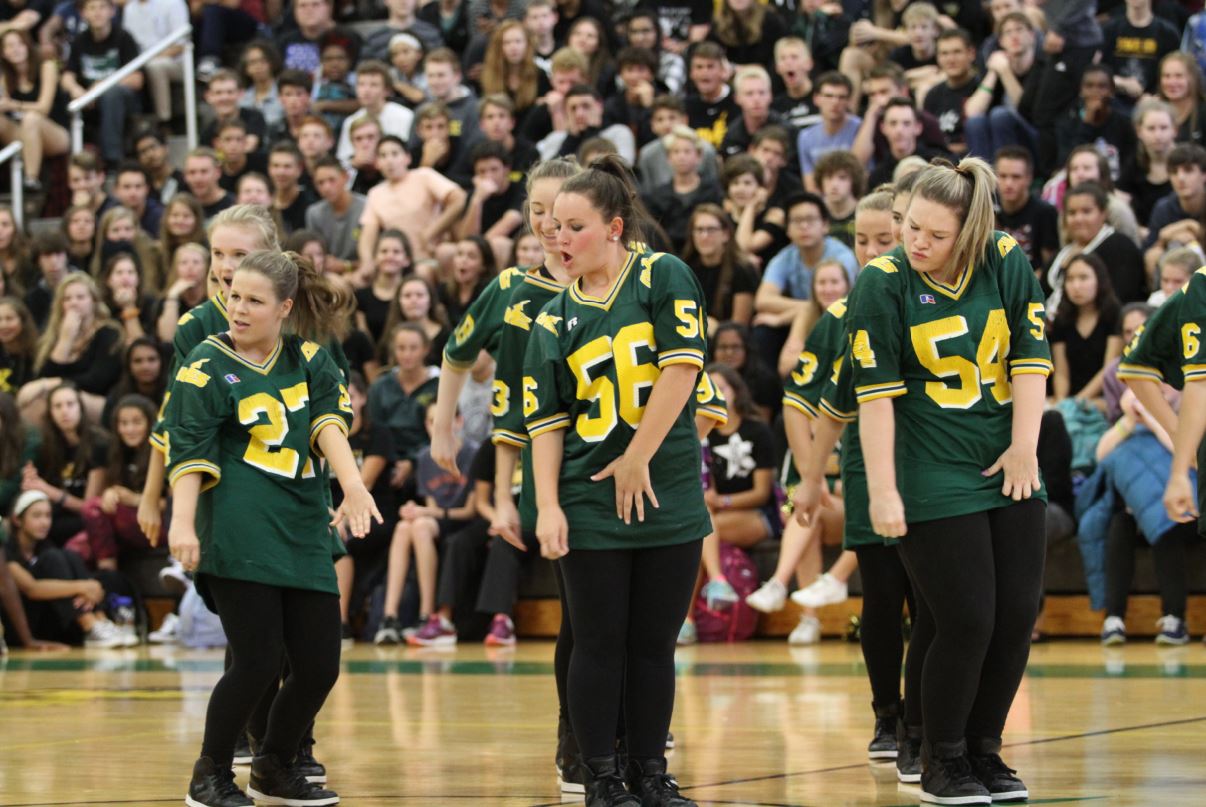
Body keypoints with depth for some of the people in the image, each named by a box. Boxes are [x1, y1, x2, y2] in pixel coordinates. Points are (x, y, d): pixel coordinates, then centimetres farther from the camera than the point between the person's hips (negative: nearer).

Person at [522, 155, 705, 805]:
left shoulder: (664, 278, -1)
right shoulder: (554, 321, 5)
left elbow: (681, 369, -11)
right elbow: (546, 422, 3)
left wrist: (637, 460, -12)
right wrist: (547, 506, -8)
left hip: (668, 499, -1)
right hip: (589, 505, 1)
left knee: (654, 644, 6)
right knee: (600, 644, 2)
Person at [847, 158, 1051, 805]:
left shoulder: (1006, 264, 0)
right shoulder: (882, 283, -10)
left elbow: (1031, 356, 3)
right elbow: (875, 393, -12)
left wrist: (1025, 447, -4)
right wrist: (881, 491, -15)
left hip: (1008, 471, 5)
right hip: (935, 480, -5)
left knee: (1017, 616, 5)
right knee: (967, 622, -7)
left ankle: (984, 751, 21)